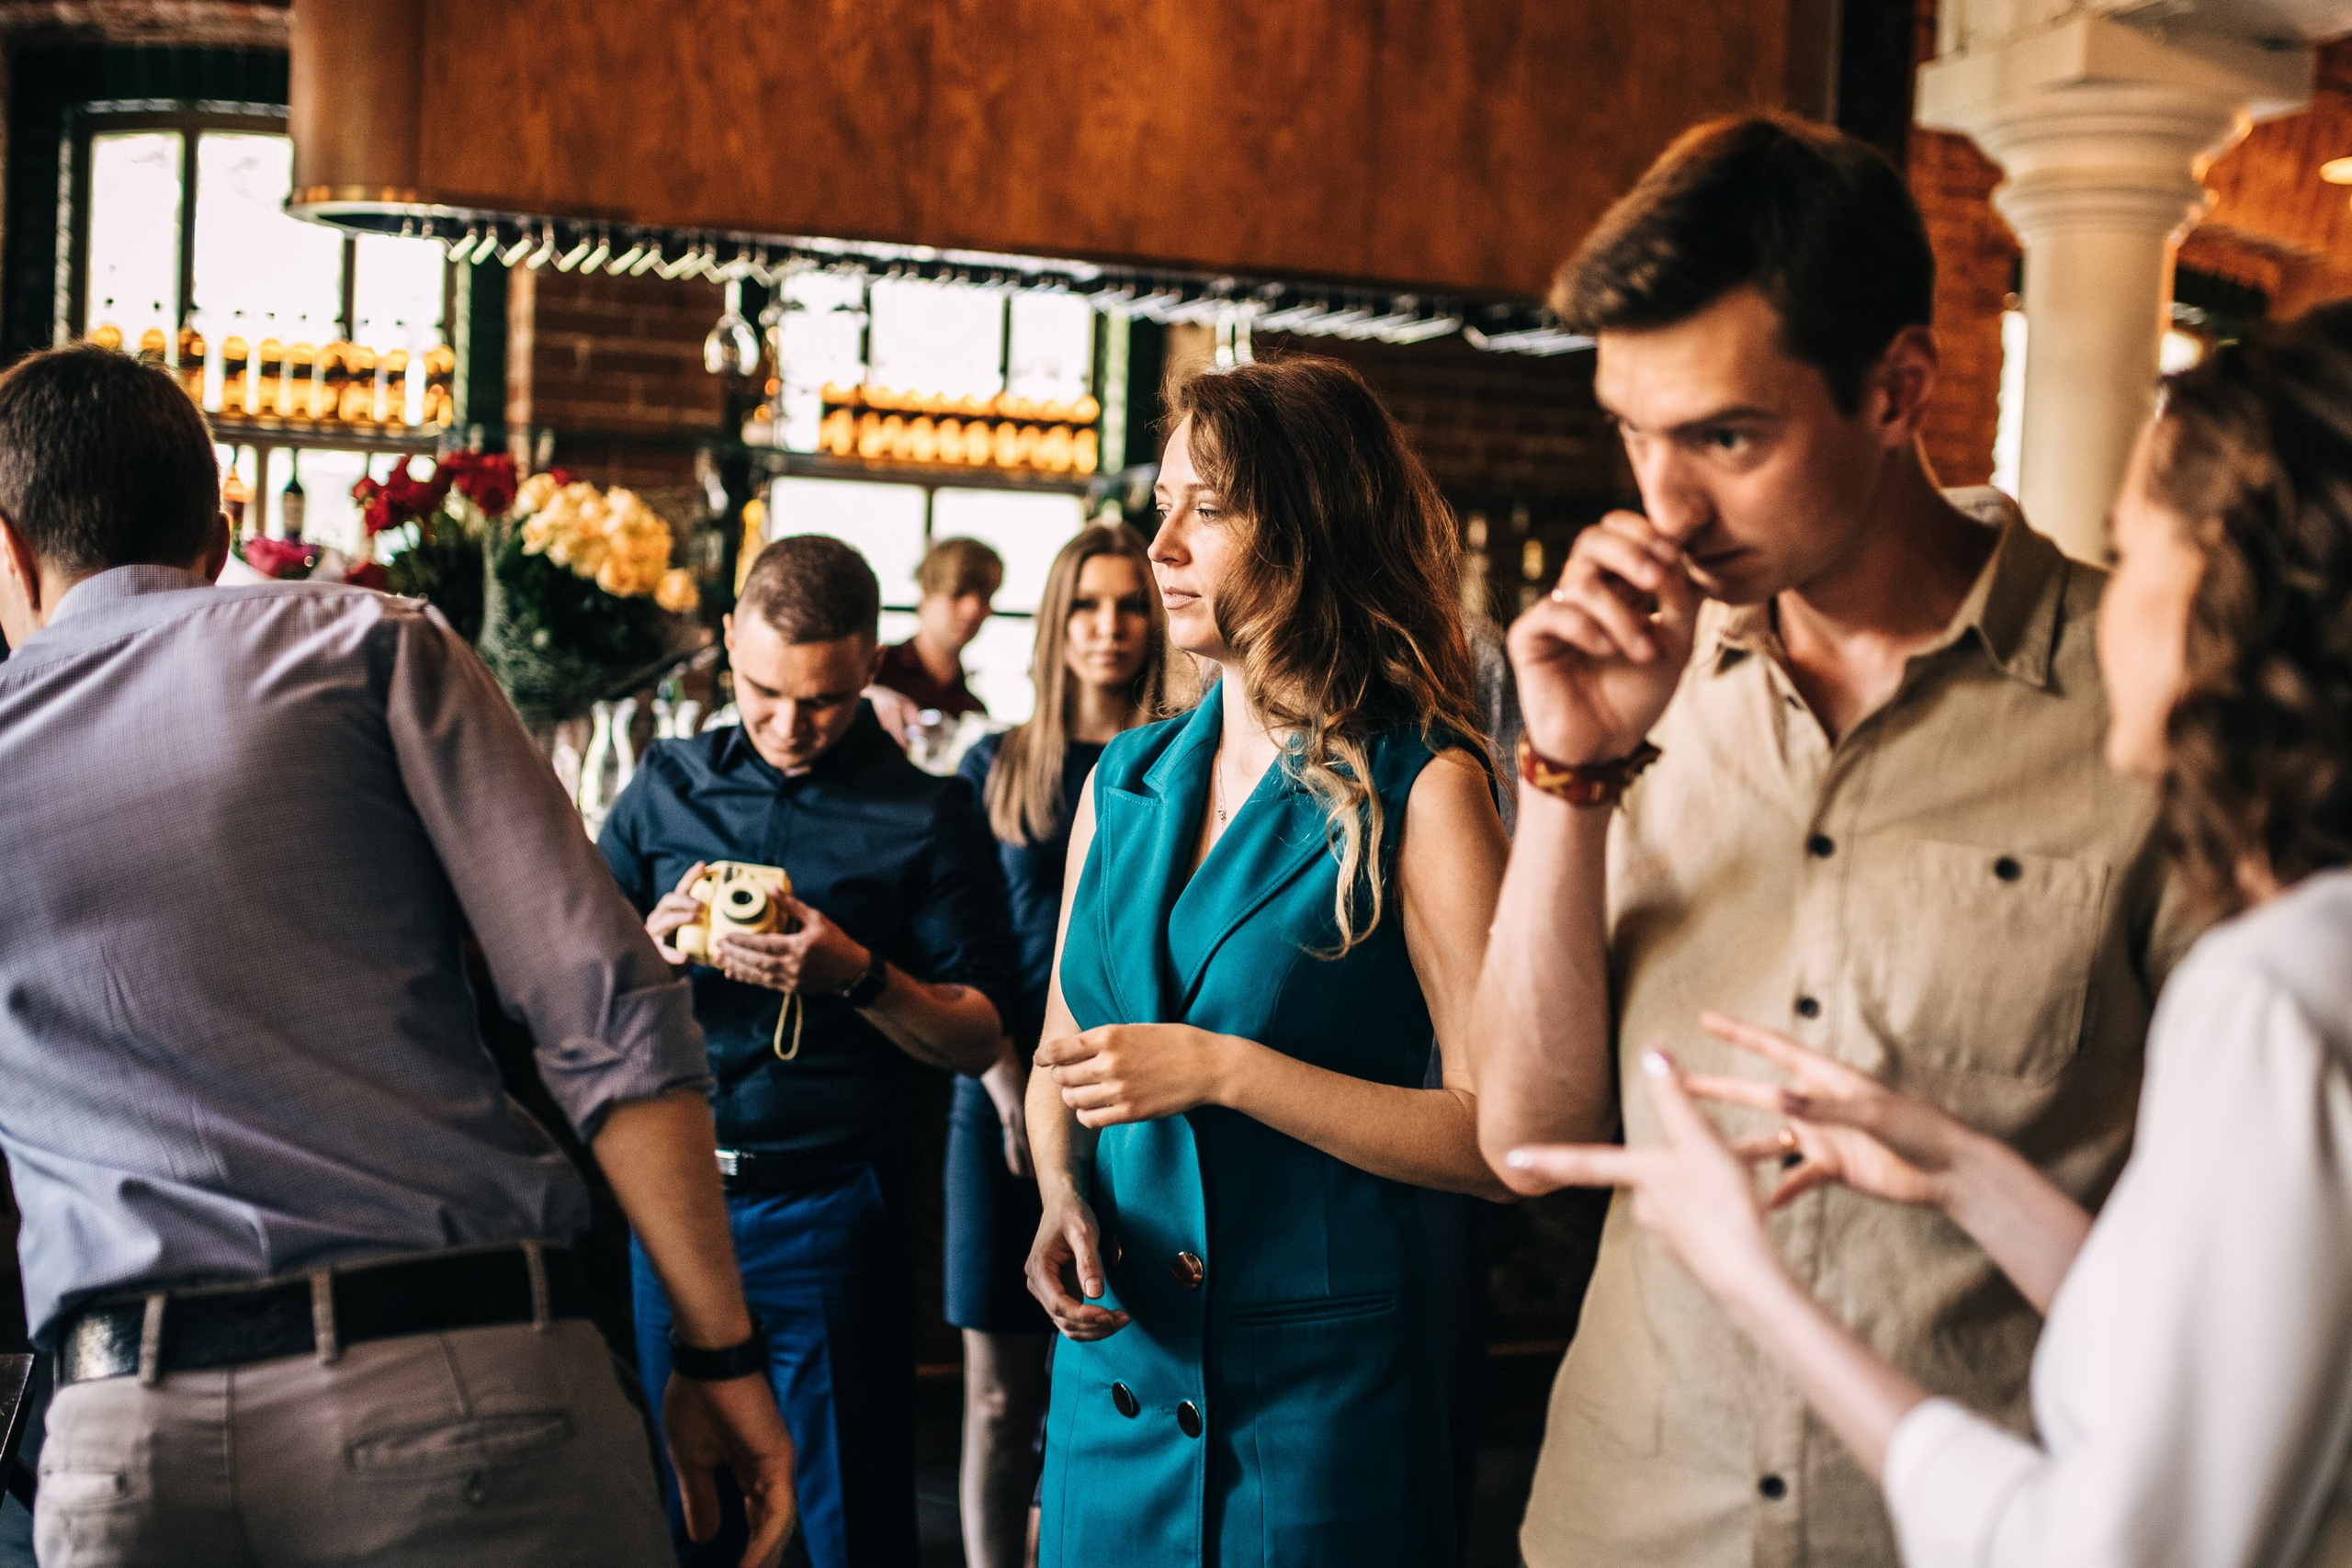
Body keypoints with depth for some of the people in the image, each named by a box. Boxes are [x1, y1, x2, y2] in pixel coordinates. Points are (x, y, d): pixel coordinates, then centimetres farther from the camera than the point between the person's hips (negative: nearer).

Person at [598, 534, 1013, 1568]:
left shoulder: (927, 816, 0)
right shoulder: (667, 786, 9)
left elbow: (976, 1038, -2)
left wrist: (858, 976, -18)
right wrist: (650, 946, -10)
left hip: (824, 1206, -3)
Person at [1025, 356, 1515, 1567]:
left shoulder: (1418, 792, -11)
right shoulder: (1125, 780, 7)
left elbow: (1503, 1135, -17)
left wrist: (1224, 1070, -21)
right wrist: (1064, 1202, -4)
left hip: (1320, 1382, -5)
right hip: (1114, 1365, 5)